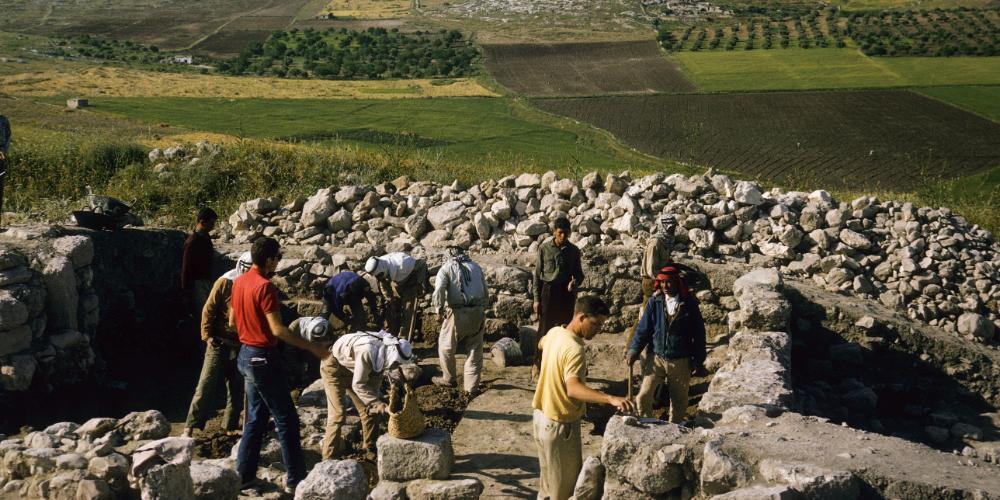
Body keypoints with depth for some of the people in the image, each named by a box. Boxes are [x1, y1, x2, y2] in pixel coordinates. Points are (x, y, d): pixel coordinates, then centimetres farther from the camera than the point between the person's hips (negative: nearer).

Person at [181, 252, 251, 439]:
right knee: (207, 385, -5)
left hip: (242, 346, 4)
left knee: (237, 389, 9)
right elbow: (209, 309, -6)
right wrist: (207, 335, -11)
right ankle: (191, 426, -2)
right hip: (220, 343, -4)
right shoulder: (225, 283, -7)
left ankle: (230, 425, 21)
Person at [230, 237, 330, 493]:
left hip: (246, 354, 9)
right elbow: (277, 329, -24)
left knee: (256, 417, 16)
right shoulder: (265, 286, -20)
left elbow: (232, 321, 16)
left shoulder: (239, 282, 7)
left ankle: (244, 474, 20)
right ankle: (296, 479, 4)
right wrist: (312, 347, -20)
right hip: (264, 358, -9)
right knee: (286, 419, -1)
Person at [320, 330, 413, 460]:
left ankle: (370, 448, 21)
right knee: (338, 414, -14)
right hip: (333, 368, -8)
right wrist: (382, 406, -33)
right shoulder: (368, 351, -39)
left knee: (368, 409, 6)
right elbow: (358, 385, -33)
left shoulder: (383, 354, -14)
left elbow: (376, 377, 1)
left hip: (352, 370, 8)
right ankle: (329, 458, -6)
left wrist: (376, 402, -7)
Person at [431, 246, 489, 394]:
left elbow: (439, 290, -13)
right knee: (475, 349, 11)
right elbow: (486, 292, 16)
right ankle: (472, 385, 12)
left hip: (458, 313, -4)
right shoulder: (476, 267, 16)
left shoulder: (446, 268, 3)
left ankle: (448, 379, 29)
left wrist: (439, 309, -4)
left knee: (446, 346, 17)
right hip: (478, 313, 4)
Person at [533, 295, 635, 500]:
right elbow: (573, 389, -44)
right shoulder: (575, 349, -28)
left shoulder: (554, 332, 1)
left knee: (549, 478, 25)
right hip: (560, 425, -9)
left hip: (541, 417, 9)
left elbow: (541, 344, 26)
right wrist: (611, 398, -56)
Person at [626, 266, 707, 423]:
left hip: (681, 362, -1)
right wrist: (633, 351, -6)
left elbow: (699, 332, 0)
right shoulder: (654, 301, -4)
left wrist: (698, 360, 1)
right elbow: (643, 328, 1)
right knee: (643, 396, -9)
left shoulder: (689, 303, -6)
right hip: (658, 358, 1)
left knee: (679, 401, 10)